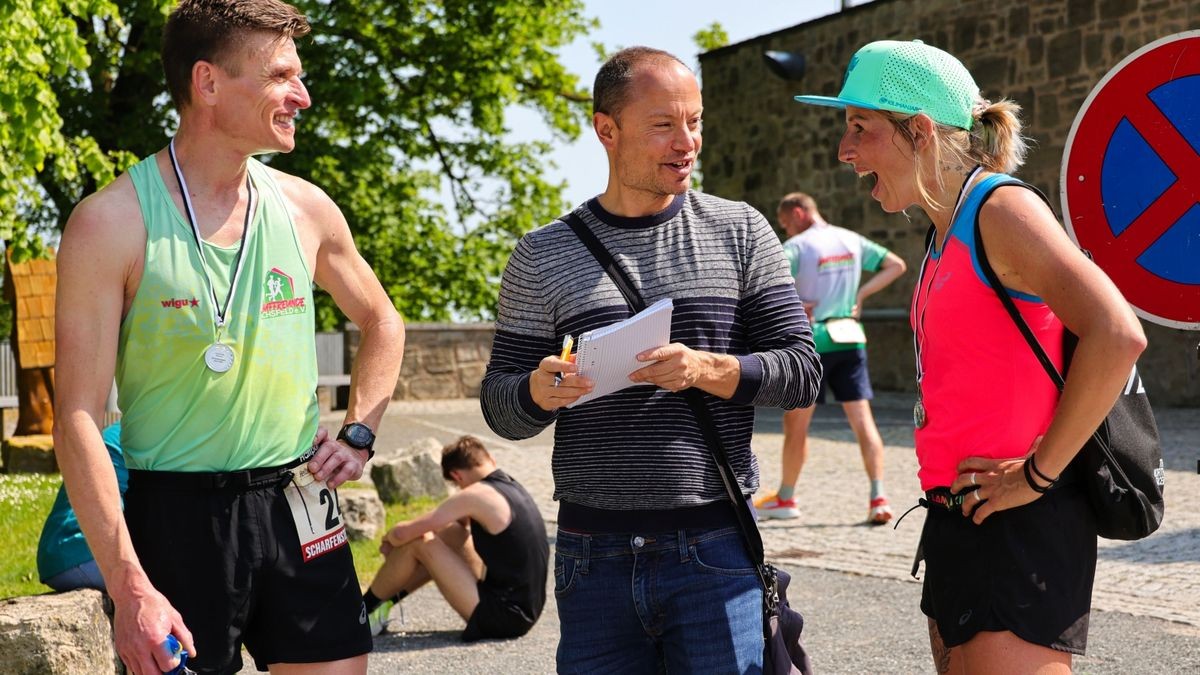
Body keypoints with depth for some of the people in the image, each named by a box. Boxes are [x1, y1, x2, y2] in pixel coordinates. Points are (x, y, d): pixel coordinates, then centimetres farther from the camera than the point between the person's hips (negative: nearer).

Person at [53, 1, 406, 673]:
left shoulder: (305, 208, 5)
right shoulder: (112, 222, -9)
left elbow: (382, 322, 24)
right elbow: (79, 418, -11)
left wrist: (359, 434, 8)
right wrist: (130, 587, -17)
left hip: (299, 507, 4)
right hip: (179, 511, -4)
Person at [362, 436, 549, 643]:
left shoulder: (476, 496, -17)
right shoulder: (513, 486, 9)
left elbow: (403, 533, -17)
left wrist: (390, 537, 8)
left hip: (502, 616, -9)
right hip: (528, 611, 9)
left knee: (418, 542, -5)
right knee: (451, 532, 19)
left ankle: (364, 609, 13)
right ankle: (386, 600, 23)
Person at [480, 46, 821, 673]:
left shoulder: (739, 232, 5)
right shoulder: (543, 256, 5)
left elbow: (801, 372, 1)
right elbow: (499, 408, 6)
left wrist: (707, 370, -17)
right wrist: (540, 391, -17)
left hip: (715, 552, -1)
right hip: (593, 553, 1)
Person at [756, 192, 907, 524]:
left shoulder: (796, 245, -8)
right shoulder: (852, 240, 9)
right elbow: (896, 265, 14)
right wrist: (860, 294, 8)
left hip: (813, 342, -5)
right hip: (850, 339, 5)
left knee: (796, 423, 9)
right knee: (863, 419, 2)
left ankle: (785, 498, 20)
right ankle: (878, 498, -7)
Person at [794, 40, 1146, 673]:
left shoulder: (1000, 208, -13)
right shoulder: (945, 231, 15)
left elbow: (1117, 336, -26)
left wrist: (1038, 473, -19)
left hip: (1019, 525, -10)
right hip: (957, 520, 10)